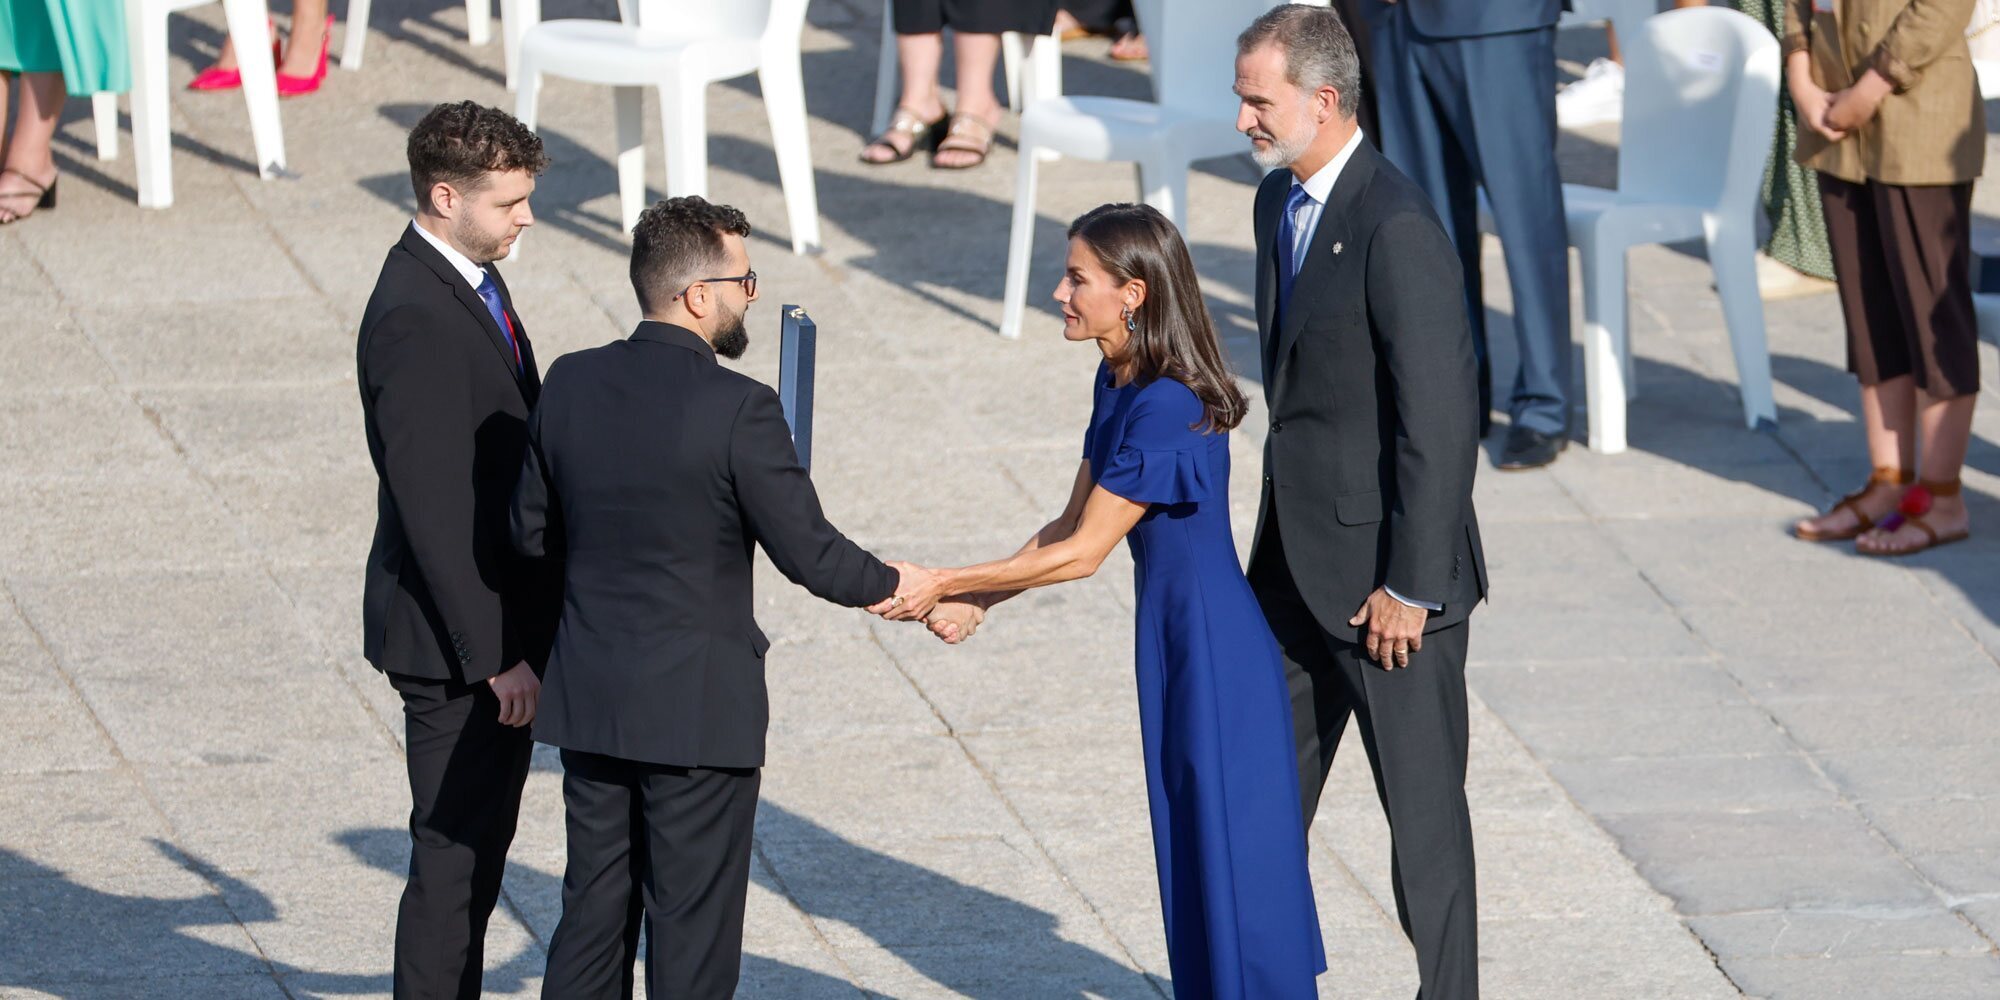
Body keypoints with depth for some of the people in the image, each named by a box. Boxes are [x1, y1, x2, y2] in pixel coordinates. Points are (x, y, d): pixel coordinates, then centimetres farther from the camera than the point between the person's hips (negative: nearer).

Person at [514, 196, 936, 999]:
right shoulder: (738, 408, -18)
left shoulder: (571, 384, -1)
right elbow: (808, 553, -13)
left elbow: (532, 530, 9)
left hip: (588, 697, 6)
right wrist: (891, 588, 5)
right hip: (696, 708, -6)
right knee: (692, 932, 4)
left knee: (593, 914, 15)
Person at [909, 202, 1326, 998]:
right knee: (1189, 850, 18)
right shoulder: (1116, 385, 4)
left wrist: (946, 584, -16)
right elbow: (1069, 525, 10)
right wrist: (976, 601, -1)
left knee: (1229, 855, 1)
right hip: (1172, 638, 9)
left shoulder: (1168, 408, -24)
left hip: (1213, 649, -9)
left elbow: (1083, 552, -21)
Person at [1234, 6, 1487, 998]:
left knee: (1421, 804, 3)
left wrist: (1409, 586, -19)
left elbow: (1440, 419, -22)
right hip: (1298, 559, 9)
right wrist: (1281, 533, 17)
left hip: (1388, 575, -9)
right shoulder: (1279, 200, 8)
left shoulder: (1395, 228, -21)